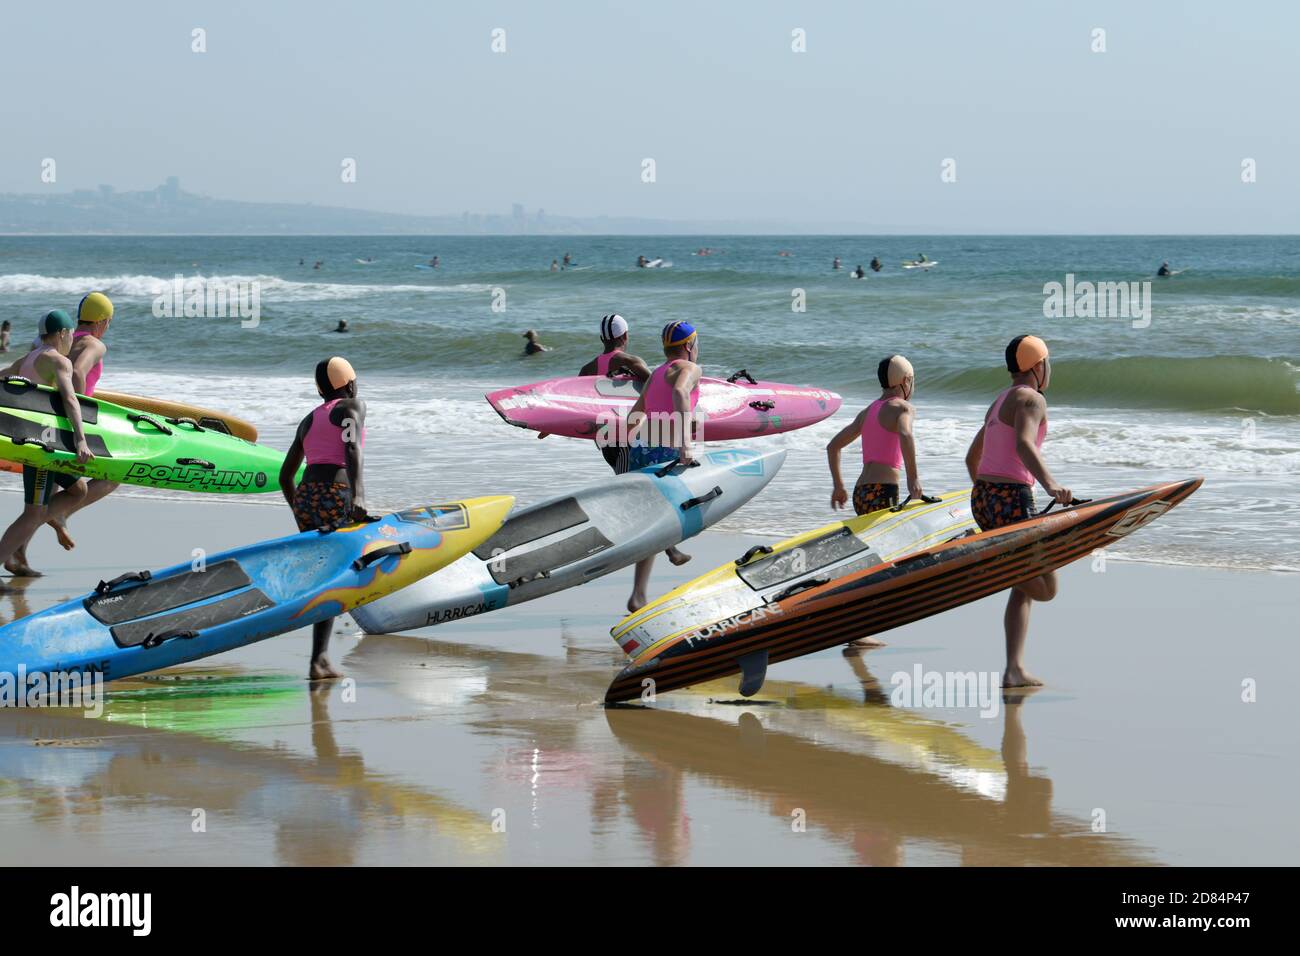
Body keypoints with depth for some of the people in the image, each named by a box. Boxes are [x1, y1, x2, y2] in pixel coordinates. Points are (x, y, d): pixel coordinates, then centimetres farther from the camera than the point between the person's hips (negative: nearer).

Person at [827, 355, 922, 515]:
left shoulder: (867, 412, 21)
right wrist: (913, 477, -19)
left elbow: (832, 446, 25)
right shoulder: (902, 407, 0)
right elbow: (905, 436, -23)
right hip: (883, 492, -8)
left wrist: (838, 486, 29)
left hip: (860, 494, 8)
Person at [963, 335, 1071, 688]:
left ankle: (1014, 670, 6)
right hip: (1012, 501, -9)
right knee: (1046, 589, -4)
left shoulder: (1000, 402, 21)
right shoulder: (1032, 399, -7)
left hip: (983, 499, 9)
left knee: (1025, 588, 13)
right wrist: (1049, 484, -38)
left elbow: (972, 457, 30)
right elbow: (1023, 444, -26)